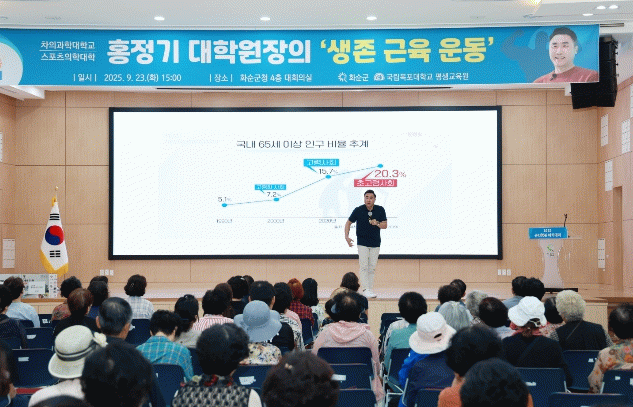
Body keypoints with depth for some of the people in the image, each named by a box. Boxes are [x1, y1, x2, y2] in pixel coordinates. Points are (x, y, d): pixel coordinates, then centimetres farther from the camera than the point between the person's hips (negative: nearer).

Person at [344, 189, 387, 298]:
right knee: (364, 266, -9)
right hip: (362, 243, -2)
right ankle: (366, 289, -11)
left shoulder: (380, 210, -1)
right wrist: (347, 237, -6)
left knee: (372, 267, 6)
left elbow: (385, 225, 1)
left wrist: (377, 223, -21)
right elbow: (348, 223, 4)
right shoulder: (358, 210, -7)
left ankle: (370, 289, 14)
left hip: (375, 243, 3)